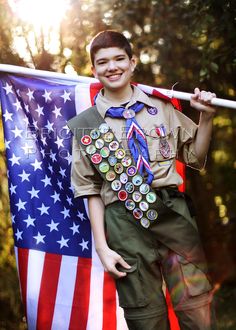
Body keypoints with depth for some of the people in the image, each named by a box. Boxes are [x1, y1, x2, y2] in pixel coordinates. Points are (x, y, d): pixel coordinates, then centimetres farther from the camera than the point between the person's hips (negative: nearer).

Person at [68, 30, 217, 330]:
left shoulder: (161, 107, 9)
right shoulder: (86, 125, 6)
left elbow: (195, 157, 15)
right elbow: (91, 190, 6)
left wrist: (206, 117, 1)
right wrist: (102, 246, 1)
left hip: (173, 213, 1)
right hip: (124, 224, -1)